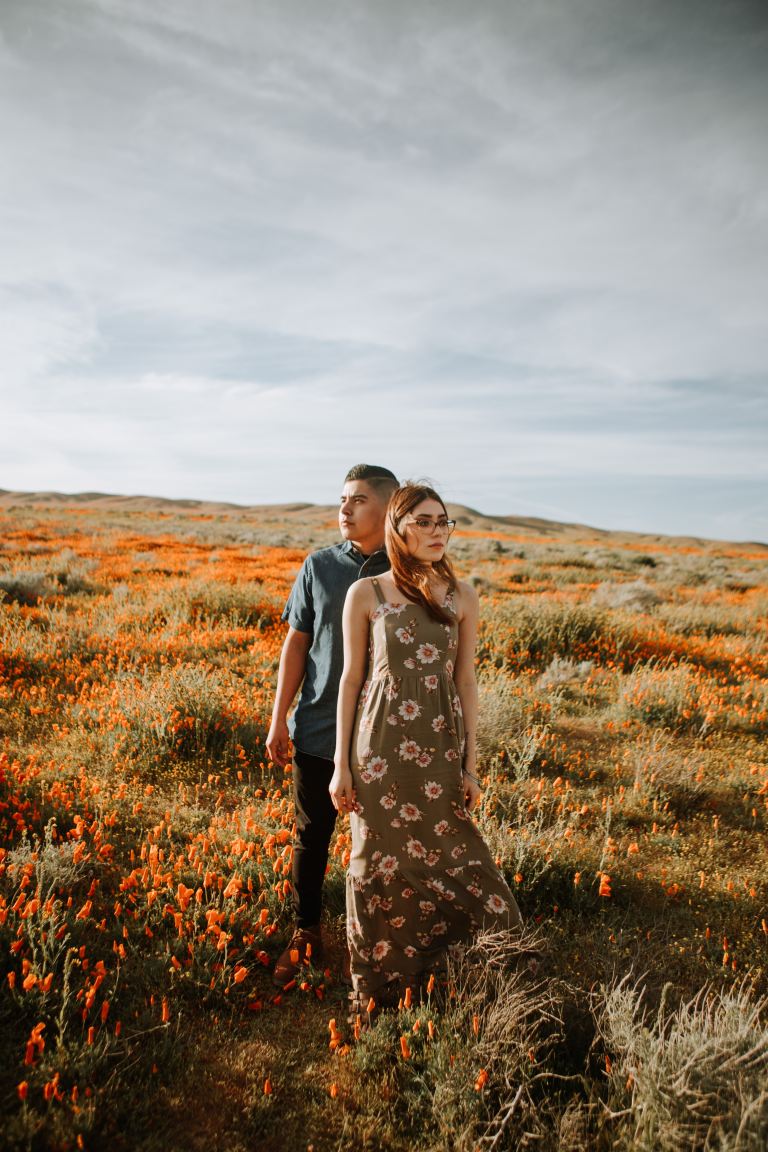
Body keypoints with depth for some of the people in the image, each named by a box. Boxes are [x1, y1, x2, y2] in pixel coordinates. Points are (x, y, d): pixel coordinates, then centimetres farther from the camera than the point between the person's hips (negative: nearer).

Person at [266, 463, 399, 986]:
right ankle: (306, 935, 34)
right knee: (311, 836, 14)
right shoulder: (319, 566, 0)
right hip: (318, 729, 2)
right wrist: (279, 718, 4)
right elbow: (297, 643, 5)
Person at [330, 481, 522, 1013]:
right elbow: (352, 677, 0)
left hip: (440, 747, 1)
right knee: (379, 862, 10)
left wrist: (471, 764, 3)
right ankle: (374, 985, 31)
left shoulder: (462, 595, 2)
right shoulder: (365, 593, -3)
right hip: (380, 745, -1)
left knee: (454, 858, 5)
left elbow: (466, 681, 5)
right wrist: (341, 763, -1)